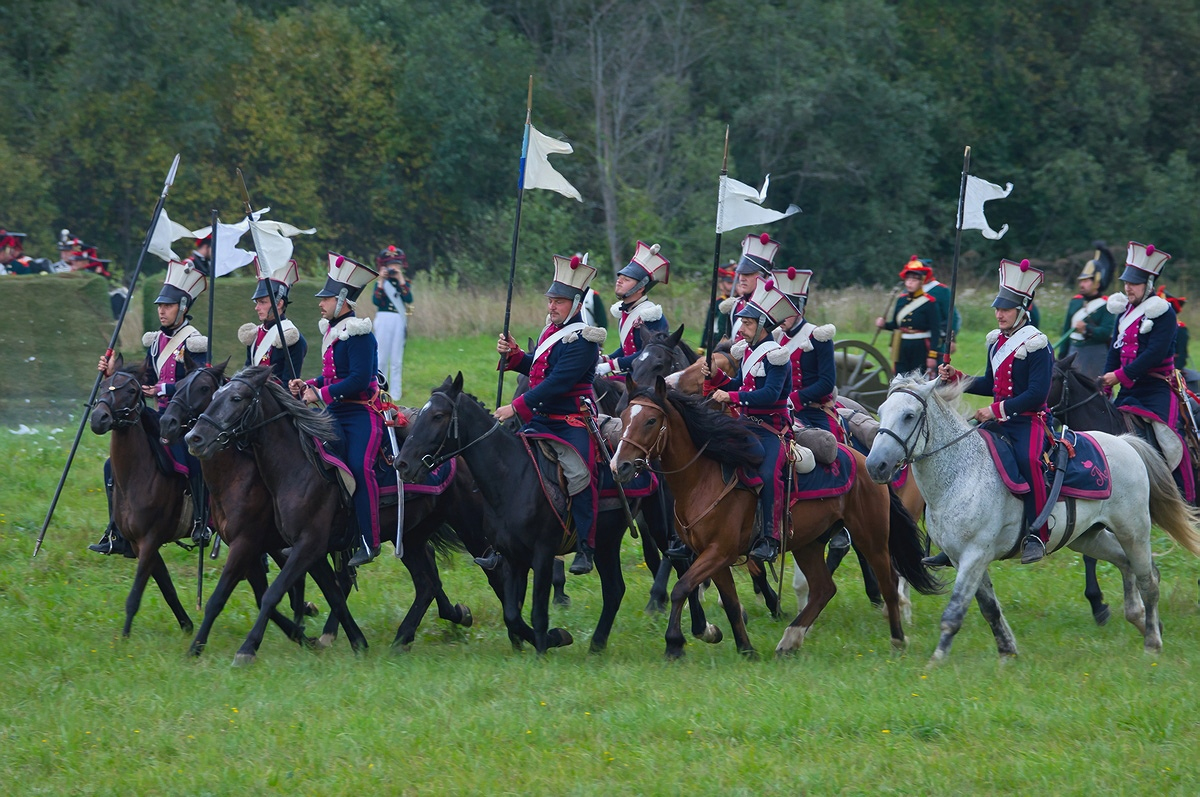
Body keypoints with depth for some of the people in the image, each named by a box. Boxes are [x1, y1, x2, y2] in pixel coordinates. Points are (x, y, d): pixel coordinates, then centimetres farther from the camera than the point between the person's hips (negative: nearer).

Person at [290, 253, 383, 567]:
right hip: (336, 414, 9)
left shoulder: (358, 334, -14)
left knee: (359, 467, -22)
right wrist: (306, 387, 5)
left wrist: (321, 394, -20)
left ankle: (369, 541, -18)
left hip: (362, 414, -9)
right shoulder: (331, 330, 13)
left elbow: (359, 380, -22)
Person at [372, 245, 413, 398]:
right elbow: (376, 301, -10)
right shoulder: (381, 283, 4)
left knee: (397, 360, 1)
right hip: (383, 320, -1)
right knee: (381, 358, 0)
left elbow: (409, 300, -10)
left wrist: (401, 280, -12)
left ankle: (395, 393, 3)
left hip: (399, 321, 1)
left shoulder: (404, 282, 8)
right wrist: (381, 282, -13)